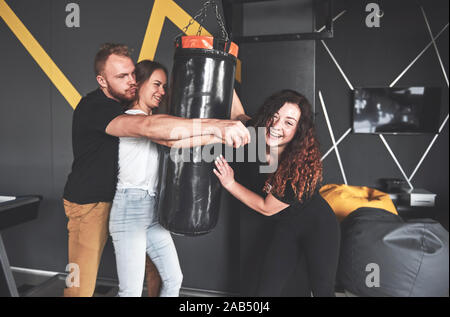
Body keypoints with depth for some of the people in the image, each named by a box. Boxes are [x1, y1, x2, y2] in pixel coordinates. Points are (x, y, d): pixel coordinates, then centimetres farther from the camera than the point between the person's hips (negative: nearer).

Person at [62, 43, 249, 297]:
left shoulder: (126, 102, 4)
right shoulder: (93, 107, -24)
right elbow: (148, 127, -42)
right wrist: (213, 125, -50)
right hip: (90, 205, -7)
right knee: (81, 285, -1)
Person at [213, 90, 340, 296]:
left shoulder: (304, 166, -32)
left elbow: (266, 208, -21)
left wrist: (230, 184, -20)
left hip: (318, 226, -4)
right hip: (285, 229, 4)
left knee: (322, 290, 4)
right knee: (266, 291, 2)